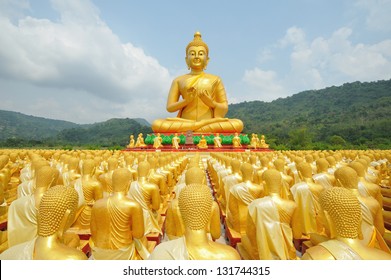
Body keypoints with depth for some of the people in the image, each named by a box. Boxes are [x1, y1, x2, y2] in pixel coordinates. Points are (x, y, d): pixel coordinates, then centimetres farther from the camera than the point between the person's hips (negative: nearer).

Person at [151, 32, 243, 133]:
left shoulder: (215, 79, 16)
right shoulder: (179, 80, 15)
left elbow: (225, 108, 12)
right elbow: (169, 108, 8)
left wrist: (212, 103, -9)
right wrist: (185, 101, -11)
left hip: (210, 123, 1)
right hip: (184, 123, 0)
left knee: (238, 124, -28)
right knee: (156, 124, -28)